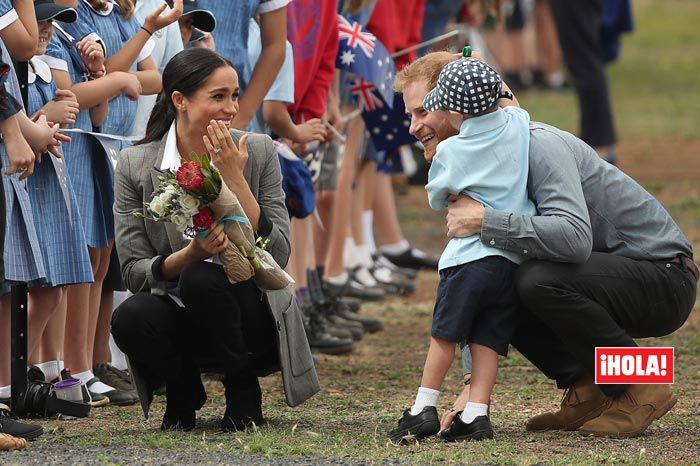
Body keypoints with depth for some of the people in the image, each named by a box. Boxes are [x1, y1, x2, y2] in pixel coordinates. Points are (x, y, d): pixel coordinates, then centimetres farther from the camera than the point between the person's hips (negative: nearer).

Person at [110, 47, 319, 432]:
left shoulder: (258, 152, -5)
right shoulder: (135, 165, -5)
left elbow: (278, 255, -11)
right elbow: (133, 272, -7)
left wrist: (235, 180, -18)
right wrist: (189, 254, -26)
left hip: (252, 320, -1)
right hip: (178, 320, 1)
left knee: (200, 279, -32)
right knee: (129, 318, -32)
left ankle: (243, 390, -6)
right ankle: (184, 392, 2)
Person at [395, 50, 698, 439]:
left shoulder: (537, 145, -23)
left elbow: (574, 237, -39)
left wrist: (485, 221, -36)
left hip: (664, 276, -9)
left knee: (540, 279, -31)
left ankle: (640, 389, -14)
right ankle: (586, 389, 4)